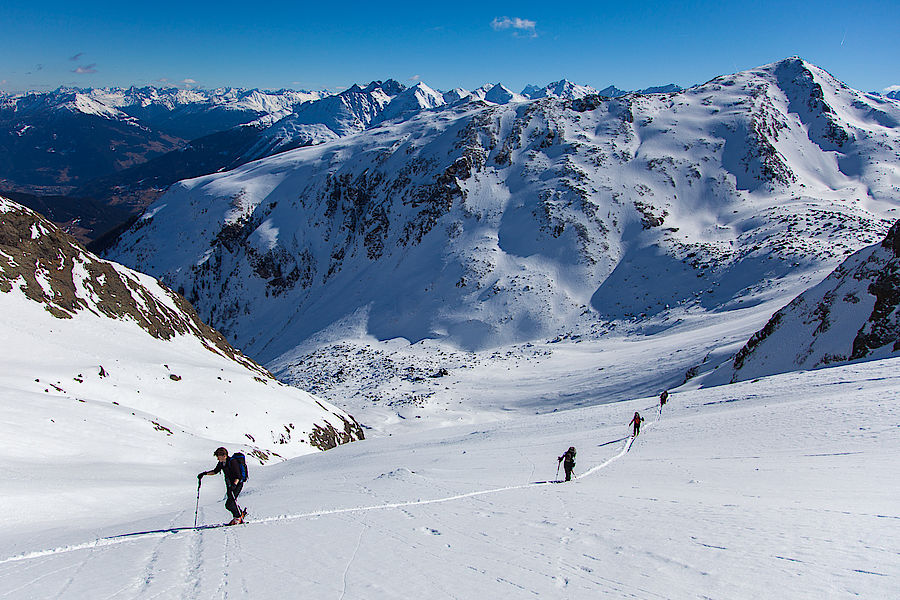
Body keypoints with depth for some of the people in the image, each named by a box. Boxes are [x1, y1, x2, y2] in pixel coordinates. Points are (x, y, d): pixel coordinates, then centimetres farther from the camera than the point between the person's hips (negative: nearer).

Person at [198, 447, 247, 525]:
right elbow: (215, 471, 20)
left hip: (237, 484, -8)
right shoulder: (221, 463, 2)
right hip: (229, 485, 8)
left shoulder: (232, 462, -22)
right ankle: (241, 512, 26)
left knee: (229, 504, -14)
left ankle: (238, 517, 6)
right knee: (229, 504, 5)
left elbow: (238, 476, -25)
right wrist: (205, 473, 9)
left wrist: (234, 485, -39)